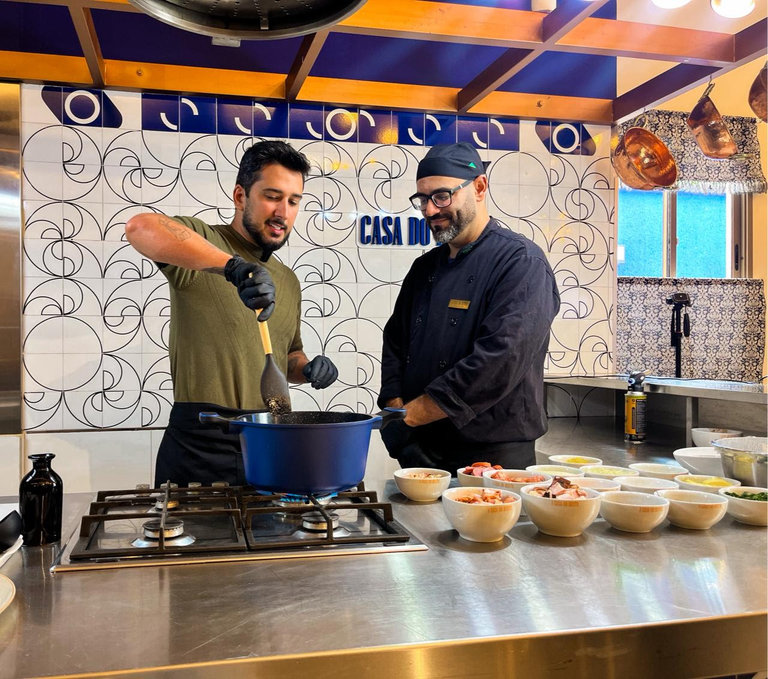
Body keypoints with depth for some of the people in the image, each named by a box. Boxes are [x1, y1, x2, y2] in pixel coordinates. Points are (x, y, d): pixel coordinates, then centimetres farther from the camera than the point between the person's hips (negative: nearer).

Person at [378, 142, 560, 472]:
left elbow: (501, 360, -24)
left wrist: (409, 416, -21)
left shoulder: (522, 262, -12)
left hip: (493, 456, -6)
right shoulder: (425, 267, 11)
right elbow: (395, 343, 11)